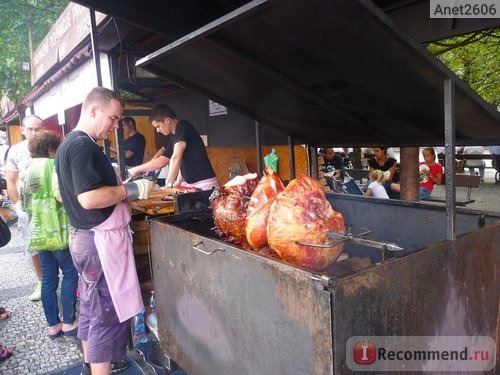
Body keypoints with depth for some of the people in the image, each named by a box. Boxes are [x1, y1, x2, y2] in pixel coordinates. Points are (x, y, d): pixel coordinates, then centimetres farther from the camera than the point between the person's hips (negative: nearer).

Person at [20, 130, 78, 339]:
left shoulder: (27, 171, 13)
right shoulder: (53, 165, -9)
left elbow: (24, 205, 15)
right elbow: (60, 194, -23)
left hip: (38, 232, 7)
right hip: (57, 230, -7)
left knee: (48, 278, 11)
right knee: (70, 273, 5)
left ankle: (53, 325, 19)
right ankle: (69, 322, 10)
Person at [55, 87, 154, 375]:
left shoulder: (69, 143, 13)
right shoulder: (83, 146, -18)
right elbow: (90, 198, -27)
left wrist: (121, 188, 12)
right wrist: (132, 190, -17)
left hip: (84, 236, 11)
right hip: (102, 239, -11)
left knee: (92, 306, 21)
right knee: (109, 313, -1)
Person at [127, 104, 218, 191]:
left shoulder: (183, 127, -11)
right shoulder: (173, 138, 14)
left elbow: (176, 158, -19)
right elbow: (162, 161, 20)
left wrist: (168, 184, -15)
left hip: (204, 183, -8)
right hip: (190, 184, 8)